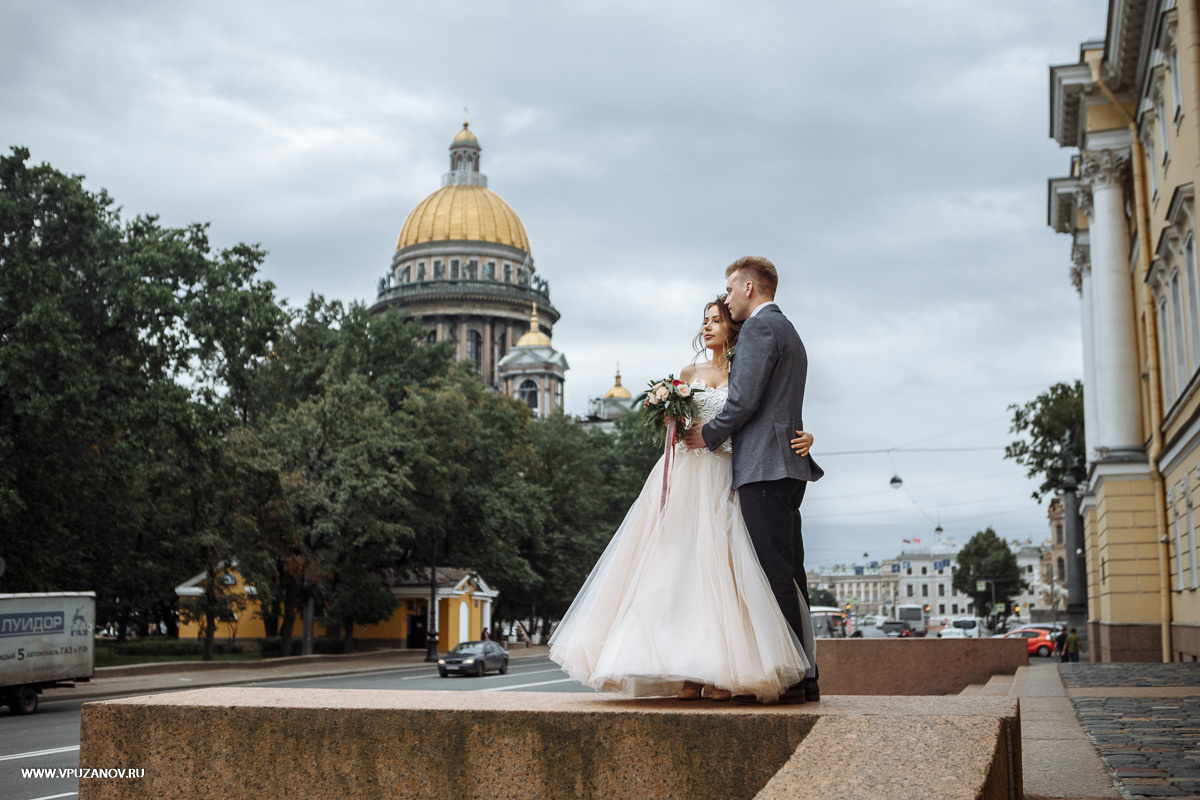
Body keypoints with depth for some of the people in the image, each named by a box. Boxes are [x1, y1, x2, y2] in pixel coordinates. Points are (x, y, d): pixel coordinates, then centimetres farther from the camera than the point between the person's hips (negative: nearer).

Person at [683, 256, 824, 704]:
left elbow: (744, 400, -15)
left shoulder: (758, 328, -7)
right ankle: (805, 674, 12)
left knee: (775, 573, -10)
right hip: (789, 467, 10)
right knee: (789, 572, 10)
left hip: (764, 467, -10)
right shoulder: (789, 332, 25)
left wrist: (708, 436, -2)